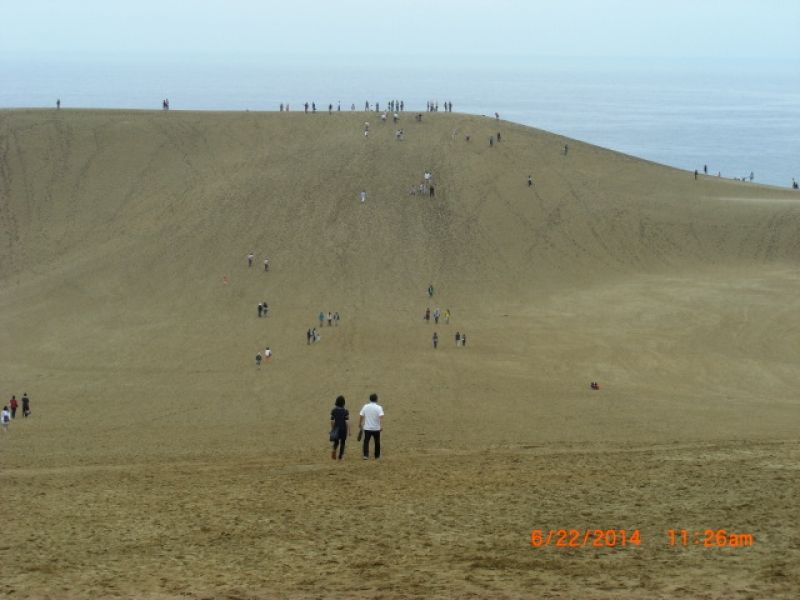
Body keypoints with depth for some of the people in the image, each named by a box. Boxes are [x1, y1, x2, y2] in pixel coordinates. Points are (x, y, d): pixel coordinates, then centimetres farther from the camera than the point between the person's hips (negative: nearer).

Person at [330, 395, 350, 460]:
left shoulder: (334, 410, -1)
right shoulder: (345, 411, -10)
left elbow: (332, 421, 2)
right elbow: (347, 421, -13)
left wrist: (332, 429, 16)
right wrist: (349, 430, -6)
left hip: (336, 428, 2)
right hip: (343, 428, -2)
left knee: (336, 442, 14)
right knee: (342, 442, 11)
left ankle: (334, 449, -18)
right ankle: (340, 456, 11)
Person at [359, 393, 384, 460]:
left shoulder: (365, 406, 1)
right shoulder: (378, 407, -7)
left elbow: (360, 416, 2)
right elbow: (381, 417, -20)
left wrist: (360, 424, 16)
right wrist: (381, 426, -25)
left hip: (367, 428, 1)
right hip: (376, 428, -1)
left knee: (366, 442, 5)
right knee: (377, 442, 12)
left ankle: (366, 455, -9)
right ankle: (377, 456, 21)